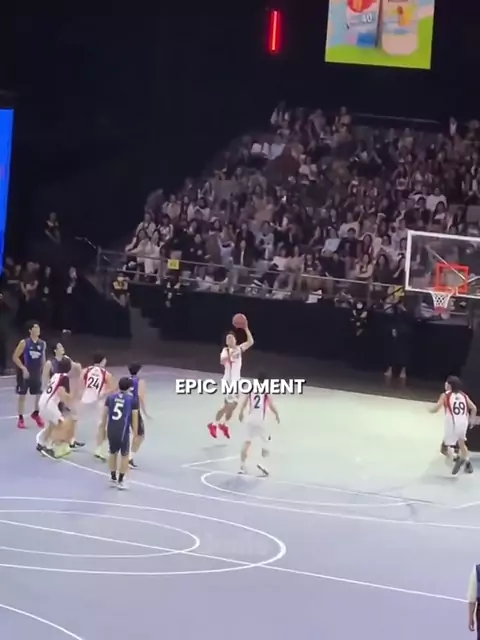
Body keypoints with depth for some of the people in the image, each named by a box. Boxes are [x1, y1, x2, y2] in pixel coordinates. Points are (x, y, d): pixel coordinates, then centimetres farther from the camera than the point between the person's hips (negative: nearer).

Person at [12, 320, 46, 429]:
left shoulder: (42, 344, 2)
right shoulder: (24, 343, -12)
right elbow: (15, 357, -11)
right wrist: (23, 368, -19)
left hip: (37, 373, 5)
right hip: (25, 372, -5)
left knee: (40, 394, 7)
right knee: (22, 395, 2)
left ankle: (36, 414, 29)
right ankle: (20, 419, 8)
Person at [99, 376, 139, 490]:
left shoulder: (110, 397, 6)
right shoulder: (133, 399, -2)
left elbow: (105, 414, 10)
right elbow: (135, 417, -2)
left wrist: (103, 428, 21)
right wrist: (135, 433, 7)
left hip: (111, 430, 4)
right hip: (123, 431, -3)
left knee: (113, 453, 22)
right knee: (125, 455, 12)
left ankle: (113, 477, 31)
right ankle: (120, 480, 14)